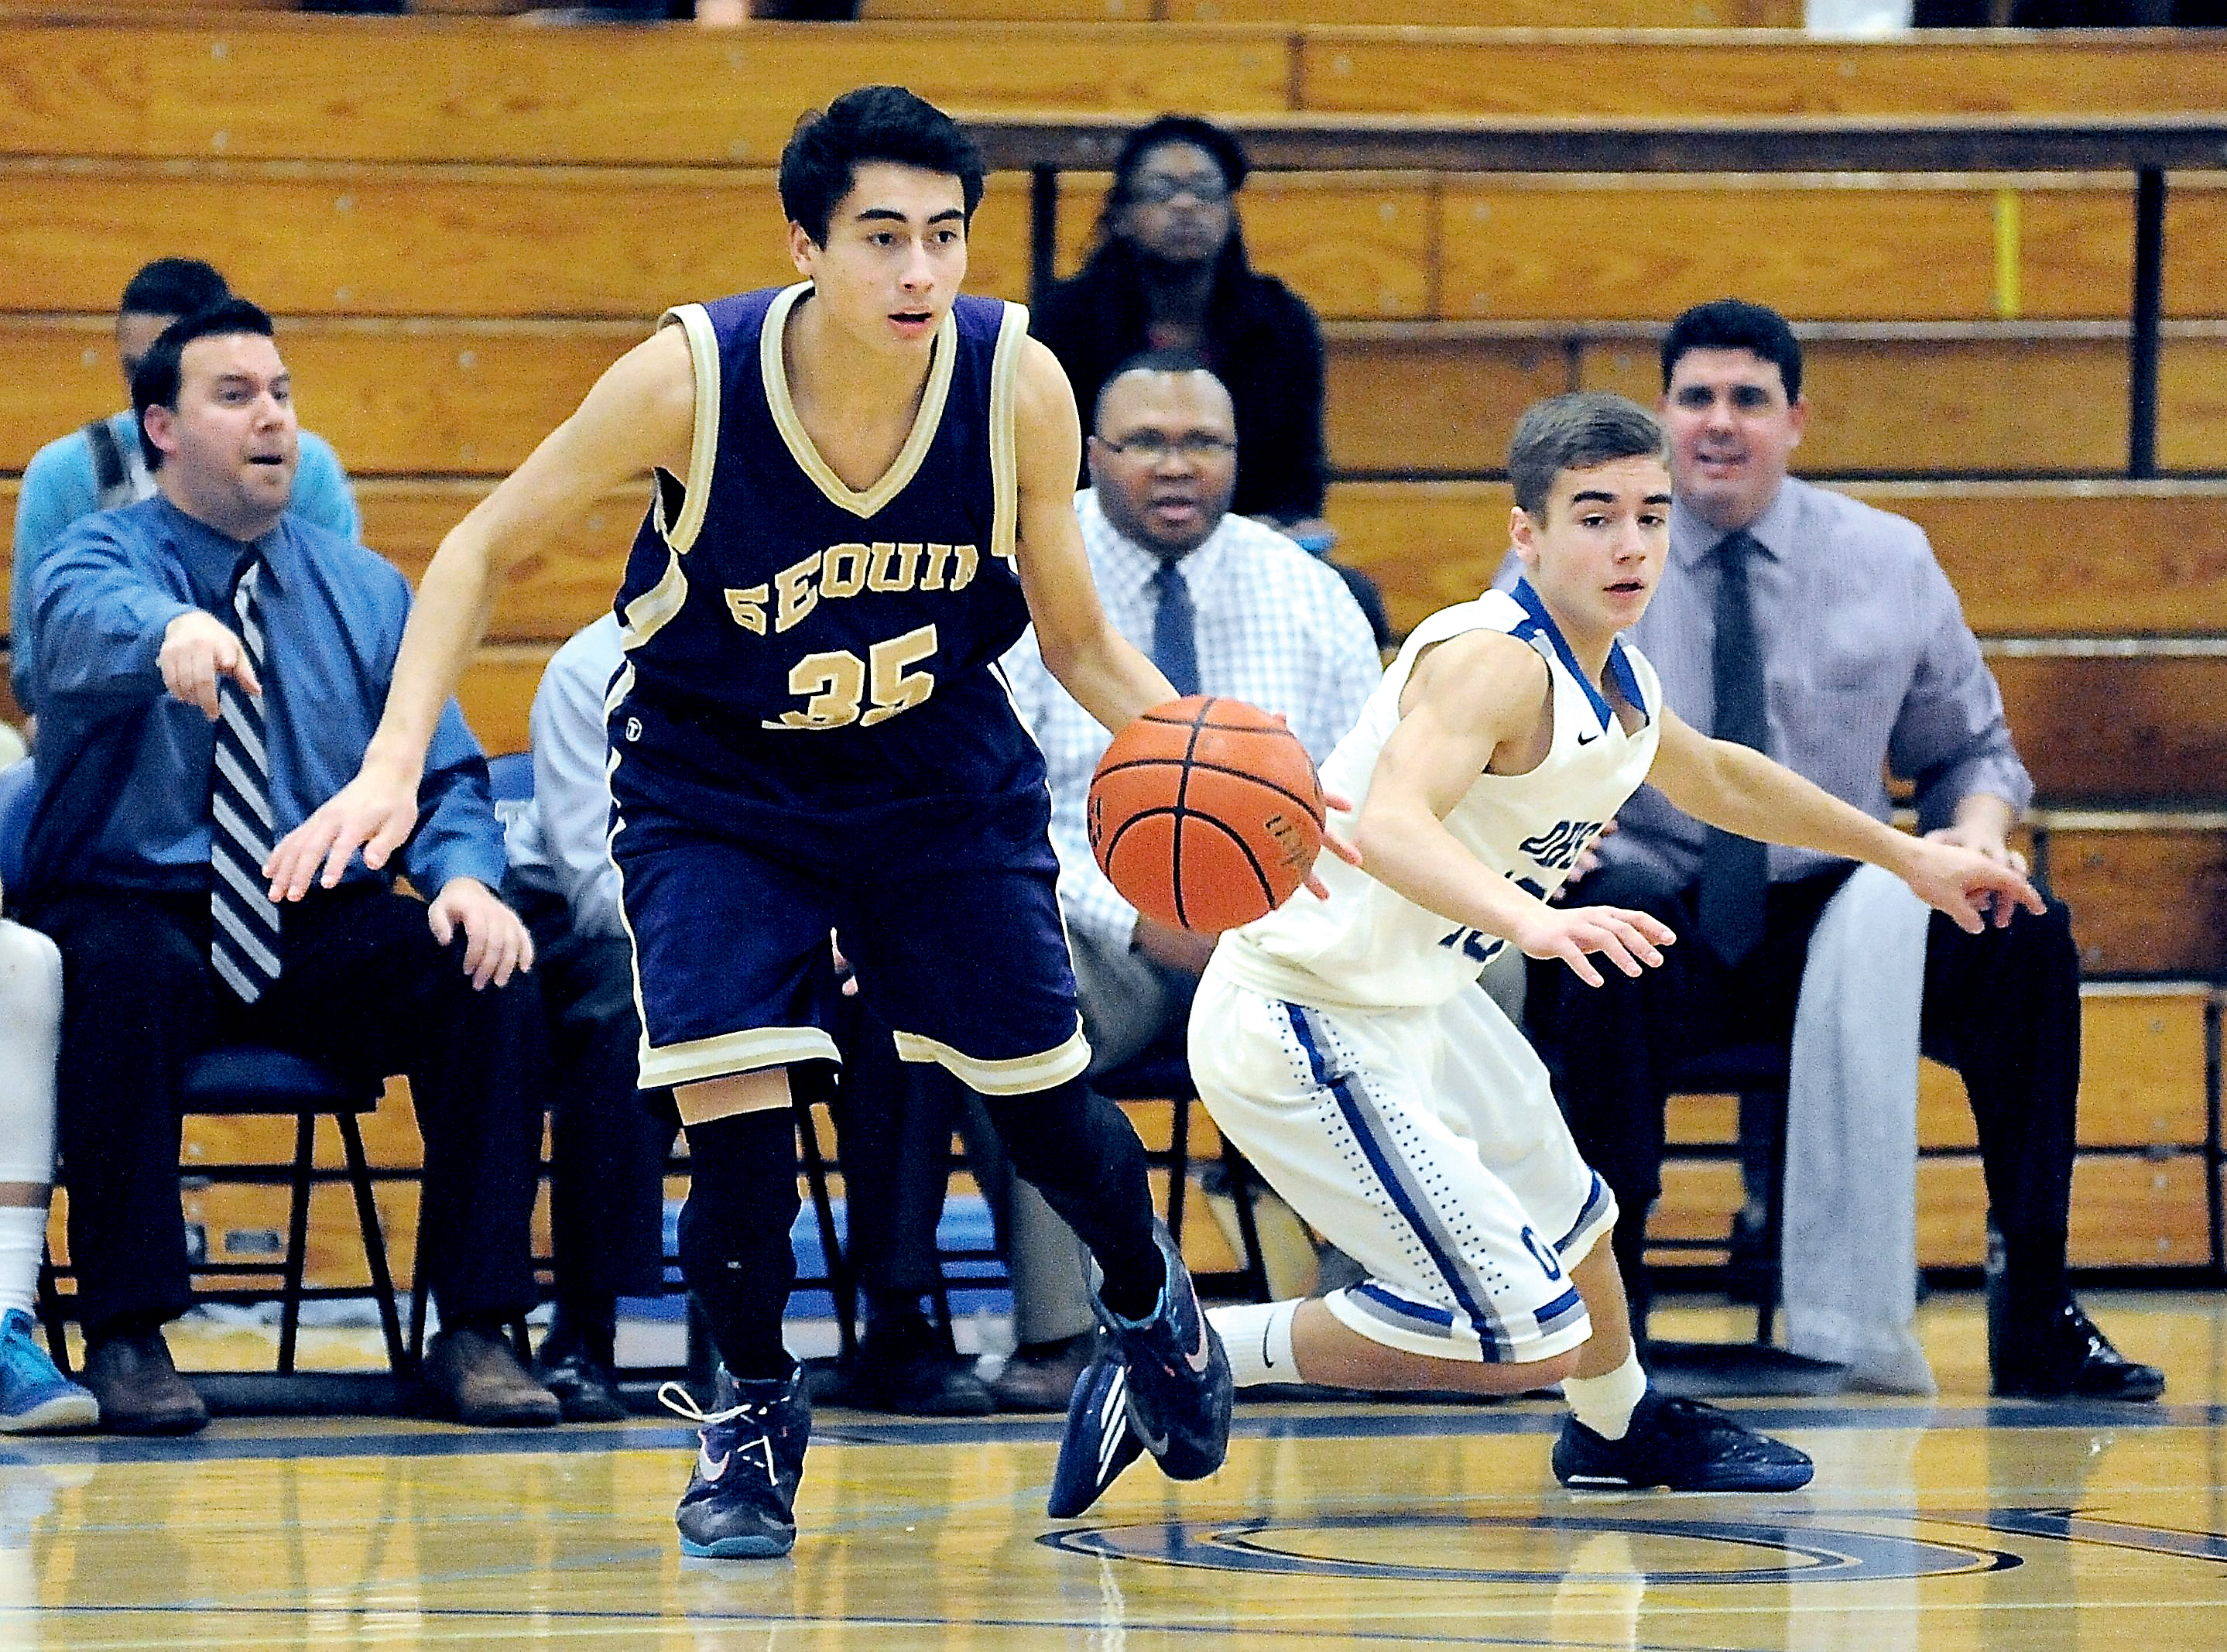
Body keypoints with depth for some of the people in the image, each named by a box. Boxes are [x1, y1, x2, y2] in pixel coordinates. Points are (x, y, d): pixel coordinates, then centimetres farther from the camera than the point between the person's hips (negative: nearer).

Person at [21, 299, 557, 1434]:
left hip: (325, 930, 4)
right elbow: (92, 619, -27)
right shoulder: (98, 560, -1)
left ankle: (474, 1331, -19)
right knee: (124, 985, -38)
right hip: (133, 905, -4)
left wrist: (465, 875, -13)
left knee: (494, 985, -23)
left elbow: (442, 773, 11)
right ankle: (127, 1338, -30)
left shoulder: (363, 589, 14)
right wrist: (171, 630, -53)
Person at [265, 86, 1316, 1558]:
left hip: (944, 772, 2)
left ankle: (1150, 1300, 44)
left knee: (1043, 1097, 9)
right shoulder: (690, 380, -27)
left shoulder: (1019, 384, -21)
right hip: (714, 782, -2)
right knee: (735, 1110, -18)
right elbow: (486, 549, -13)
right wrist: (395, 764, -24)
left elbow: (1078, 638, -8)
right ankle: (753, 1416, 8)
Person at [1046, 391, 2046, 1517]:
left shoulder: (1614, 683, 5)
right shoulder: (1495, 662, -25)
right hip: (1305, 1031, -10)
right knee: (1528, 1336, -13)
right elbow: (1389, 824, -43)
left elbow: (1719, 780, 28)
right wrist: (1530, 918, -61)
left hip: (1413, 1002, 10)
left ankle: (1621, 1432, 62)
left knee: (1568, 1219, 32)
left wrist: (1907, 856, 36)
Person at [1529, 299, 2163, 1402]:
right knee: (1615, 915, -39)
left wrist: (1980, 825, -7)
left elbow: (1970, 750, 17)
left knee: (2028, 936, -24)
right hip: (1663, 924, -2)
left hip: (1832, 925, 2)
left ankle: (2036, 1317, -17)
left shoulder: (1889, 559, 9)